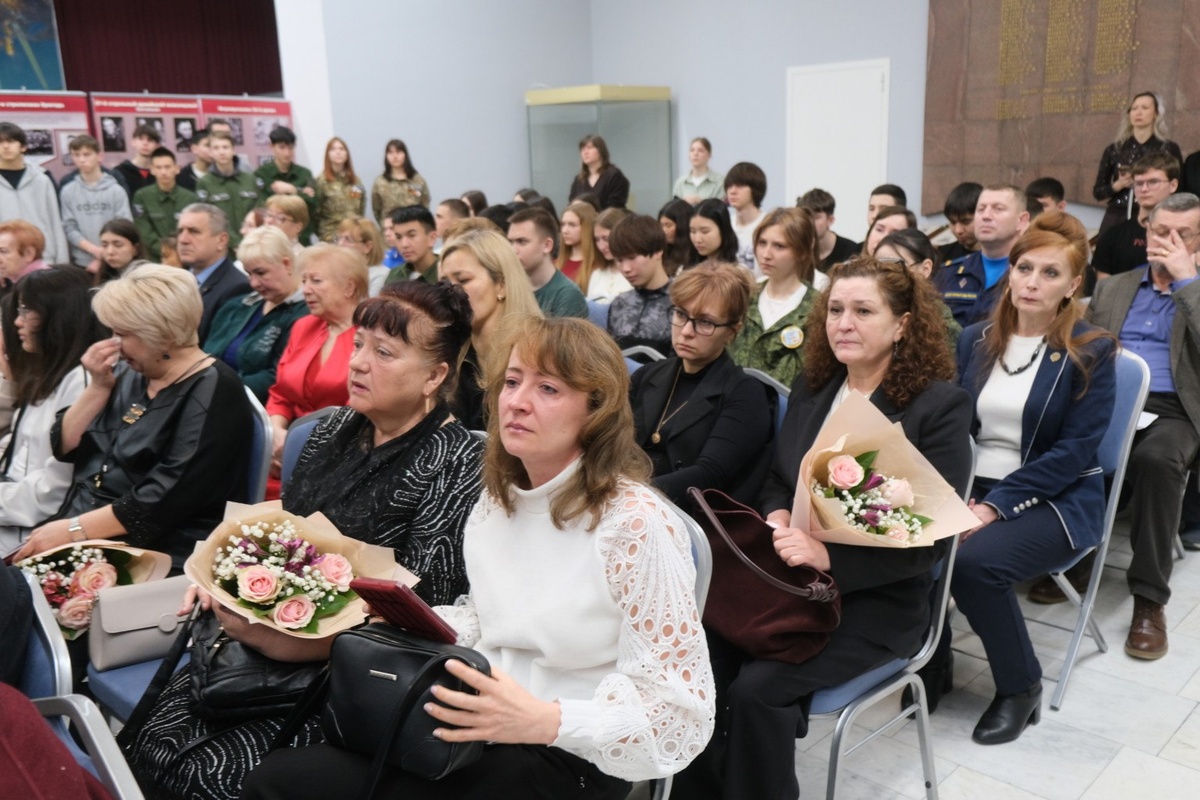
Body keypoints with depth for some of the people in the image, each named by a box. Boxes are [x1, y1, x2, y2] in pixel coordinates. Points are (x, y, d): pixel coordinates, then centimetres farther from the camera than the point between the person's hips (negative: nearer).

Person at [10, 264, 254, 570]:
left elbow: (164, 499, -22)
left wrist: (73, 530, -21)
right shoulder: (129, 374, 11)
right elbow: (64, 447, 12)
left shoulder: (212, 392, -15)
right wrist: (98, 387, 0)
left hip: (152, 553, -8)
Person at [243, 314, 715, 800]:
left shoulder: (635, 524, -18)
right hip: (475, 728, 7)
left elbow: (680, 703, -17)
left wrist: (546, 720, -30)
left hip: (566, 755, -7)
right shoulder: (498, 497, 5)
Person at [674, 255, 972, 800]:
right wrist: (776, 516, -9)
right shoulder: (811, 387, 8)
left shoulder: (940, 406, -10)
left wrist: (828, 556, -25)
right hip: (789, 581, 5)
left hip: (875, 600, -5)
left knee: (756, 688, -24)